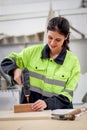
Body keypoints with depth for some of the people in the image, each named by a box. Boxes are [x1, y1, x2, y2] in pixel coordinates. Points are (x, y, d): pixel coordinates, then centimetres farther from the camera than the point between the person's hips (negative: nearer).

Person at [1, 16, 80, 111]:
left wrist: (47, 103, -19)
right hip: (29, 110, 2)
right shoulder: (33, 51, 5)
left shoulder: (73, 61, 2)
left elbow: (67, 95, -1)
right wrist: (15, 70, -8)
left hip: (58, 113, -1)